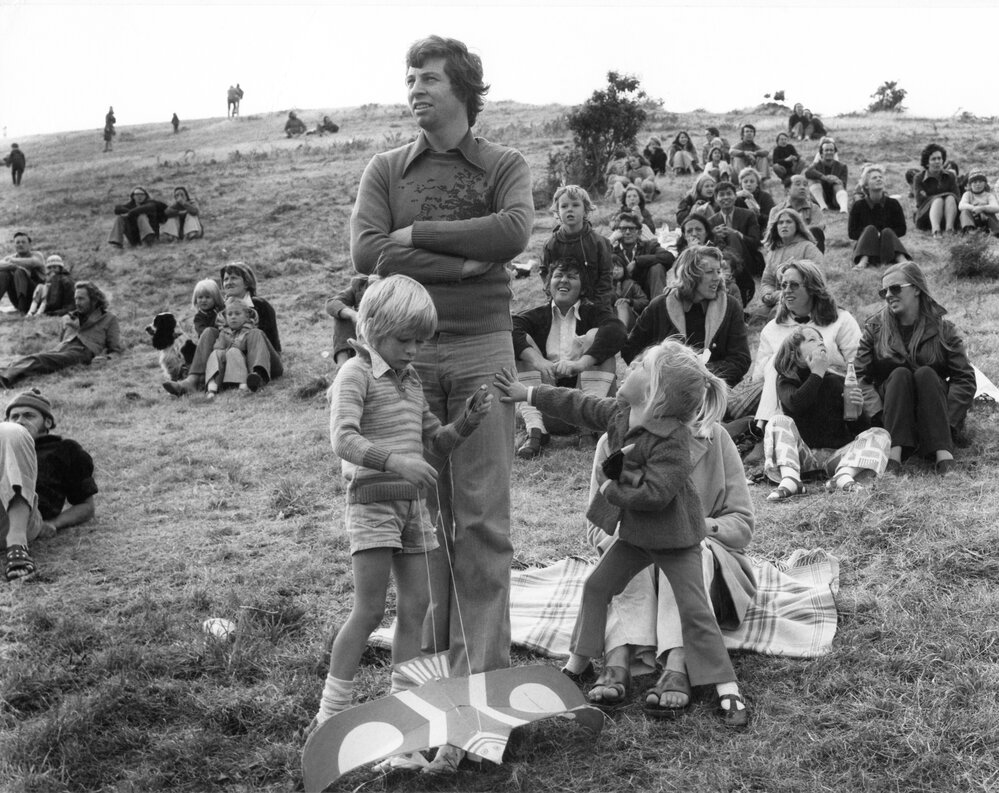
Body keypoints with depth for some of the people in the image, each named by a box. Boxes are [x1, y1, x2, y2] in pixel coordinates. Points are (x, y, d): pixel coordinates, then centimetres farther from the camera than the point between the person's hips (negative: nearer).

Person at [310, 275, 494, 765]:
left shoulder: (411, 380, 15)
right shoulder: (357, 374, -10)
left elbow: (435, 441, 16)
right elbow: (343, 439, -23)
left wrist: (465, 422, -4)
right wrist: (395, 460, -38)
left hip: (413, 502, 8)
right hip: (372, 500, -7)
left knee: (416, 606, 6)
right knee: (370, 610, -7)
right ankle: (331, 712, 5)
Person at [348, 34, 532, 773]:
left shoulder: (505, 166, 6)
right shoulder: (385, 170, 10)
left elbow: (514, 232, -14)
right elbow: (367, 253, -6)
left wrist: (418, 234, -10)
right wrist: (461, 261, -11)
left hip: (482, 350, -2)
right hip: (406, 350, 2)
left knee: (483, 518, -2)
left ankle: (484, 673, 3)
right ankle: (434, 653, 19)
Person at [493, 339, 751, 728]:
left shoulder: (671, 441, -28)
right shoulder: (620, 412, -3)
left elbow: (656, 493, -33)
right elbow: (580, 406, 9)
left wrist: (613, 492, -19)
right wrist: (527, 394, 9)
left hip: (674, 536, -8)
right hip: (635, 533, 8)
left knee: (695, 610, -7)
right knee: (596, 584, 13)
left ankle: (727, 691, -1)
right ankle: (576, 665, 27)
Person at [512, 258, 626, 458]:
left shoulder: (594, 312, 6)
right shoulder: (538, 315, 10)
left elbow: (617, 332, -18)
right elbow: (508, 329, -13)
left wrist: (580, 363, -33)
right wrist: (537, 360, -32)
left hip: (584, 389, -1)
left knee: (595, 336, -15)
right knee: (522, 341, -13)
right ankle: (535, 430, -28)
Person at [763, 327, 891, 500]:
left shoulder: (838, 381, 7)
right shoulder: (786, 381, 2)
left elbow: (860, 430, 6)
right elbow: (795, 404, -24)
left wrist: (857, 411, -16)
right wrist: (817, 373, -15)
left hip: (837, 454, 2)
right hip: (804, 453, -2)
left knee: (880, 435, -13)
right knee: (778, 421, -21)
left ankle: (843, 475, -41)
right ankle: (789, 479, -45)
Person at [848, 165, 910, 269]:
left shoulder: (893, 204, 3)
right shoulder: (858, 205, 0)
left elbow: (902, 229, 5)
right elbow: (851, 233, -1)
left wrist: (884, 234, -13)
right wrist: (873, 234, -15)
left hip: (888, 246, 1)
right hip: (866, 246, -1)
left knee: (887, 231, -27)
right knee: (870, 229, -27)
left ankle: (902, 260, -50)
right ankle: (863, 261, -50)